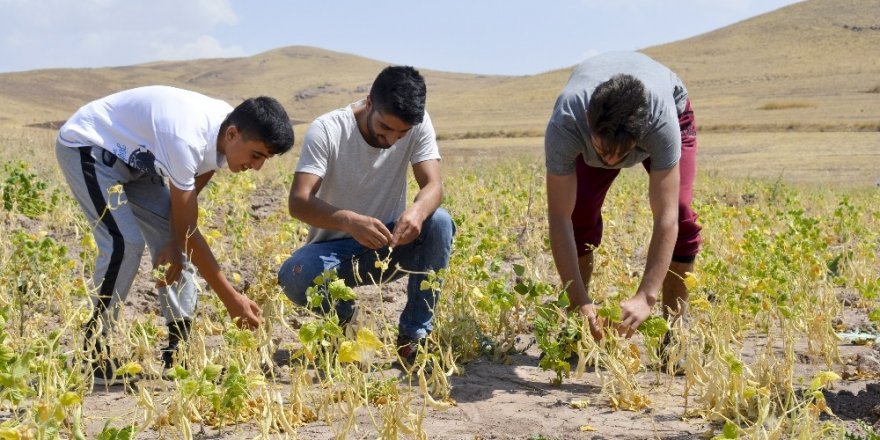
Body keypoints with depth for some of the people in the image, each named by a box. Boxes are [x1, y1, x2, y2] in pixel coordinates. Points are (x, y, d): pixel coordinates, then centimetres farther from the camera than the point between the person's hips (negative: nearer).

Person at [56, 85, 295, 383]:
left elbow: (188, 195, 2)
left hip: (133, 155, 9)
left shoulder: (224, 135, -13)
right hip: (85, 146, -9)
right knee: (125, 242, -22)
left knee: (171, 239, -2)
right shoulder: (187, 139, -38)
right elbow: (188, 229, -32)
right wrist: (232, 299, -31)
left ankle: (179, 346, 2)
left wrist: (175, 245, -12)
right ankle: (93, 345, -9)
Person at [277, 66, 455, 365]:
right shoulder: (326, 130, -20)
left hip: (389, 243, 2)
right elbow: (298, 202, -29)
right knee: (293, 277, -34)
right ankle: (341, 312, 3)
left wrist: (417, 210, -45)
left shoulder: (419, 124, -11)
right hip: (335, 247, -2)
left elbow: (433, 185, -19)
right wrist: (349, 221, -50)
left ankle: (414, 334, -15)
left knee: (439, 222, -28)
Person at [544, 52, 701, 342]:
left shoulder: (662, 120, -47)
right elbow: (559, 217, -40)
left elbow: (665, 216, -46)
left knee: (679, 213, -22)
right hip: (593, 119, 1)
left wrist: (646, 297, -54)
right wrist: (579, 302, -45)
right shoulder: (565, 123, -44)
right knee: (579, 213, -18)